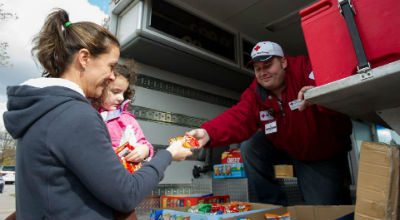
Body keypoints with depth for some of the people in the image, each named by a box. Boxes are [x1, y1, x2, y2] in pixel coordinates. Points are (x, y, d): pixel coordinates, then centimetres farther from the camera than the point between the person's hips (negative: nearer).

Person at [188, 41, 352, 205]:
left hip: (326, 152, -3)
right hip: (286, 146, 4)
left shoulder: (304, 67, -23)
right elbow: (238, 118, -28)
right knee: (250, 147, -16)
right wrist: (208, 133, -47)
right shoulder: (254, 93, -12)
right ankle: (275, 206, 1)